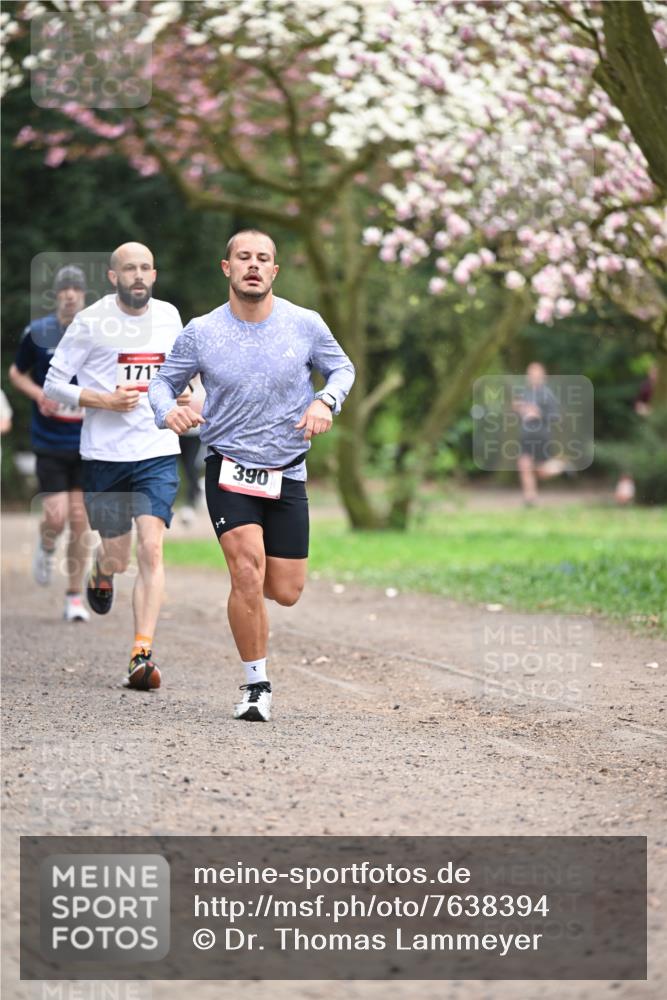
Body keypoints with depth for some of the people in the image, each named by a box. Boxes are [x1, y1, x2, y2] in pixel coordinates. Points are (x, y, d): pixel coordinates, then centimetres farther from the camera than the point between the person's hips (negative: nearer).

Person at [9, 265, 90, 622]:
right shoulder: (37, 332, -5)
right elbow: (17, 373, 9)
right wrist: (39, 394, -10)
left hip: (87, 444, 1)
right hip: (49, 443, -1)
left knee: (80, 520, 0)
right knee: (56, 517, -10)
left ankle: (74, 595, 13)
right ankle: (46, 548, 27)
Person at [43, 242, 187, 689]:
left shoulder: (169, 315, 7)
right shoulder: (91, 321, -5)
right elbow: (54, 383, -2)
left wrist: (181, 393, 5)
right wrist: (104, 401, -15)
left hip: (158, 453, 2)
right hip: (104, 455, -2)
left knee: (151, 549, -14)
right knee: (117, 558, 6)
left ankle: (143, 655, -14)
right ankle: (101, 573, 46)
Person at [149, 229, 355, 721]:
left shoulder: (305, 325, -4)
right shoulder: (201, 333, -6)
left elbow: (342, 368, 11)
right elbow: (163, 381, 6)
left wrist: (325, 402, -10)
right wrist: (169, 410, -18)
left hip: (287, 474, 2)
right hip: (228, 467, -2)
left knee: (285, 592, 2)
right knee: (248, 573, -20)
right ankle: (257, 685, -5)